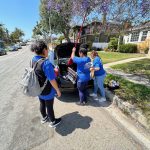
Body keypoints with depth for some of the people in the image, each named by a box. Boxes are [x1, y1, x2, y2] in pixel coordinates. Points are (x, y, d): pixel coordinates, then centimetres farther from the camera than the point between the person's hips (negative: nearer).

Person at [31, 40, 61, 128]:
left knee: (42, 104, 27)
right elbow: (52, 80, -26)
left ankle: (44, 118, 53)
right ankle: (53, 122, 40)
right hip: (47, 91, -7)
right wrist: (58, 90, -13)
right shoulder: (46, 63, -30)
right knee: (49, 107, 15)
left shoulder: (33, 60, -4)